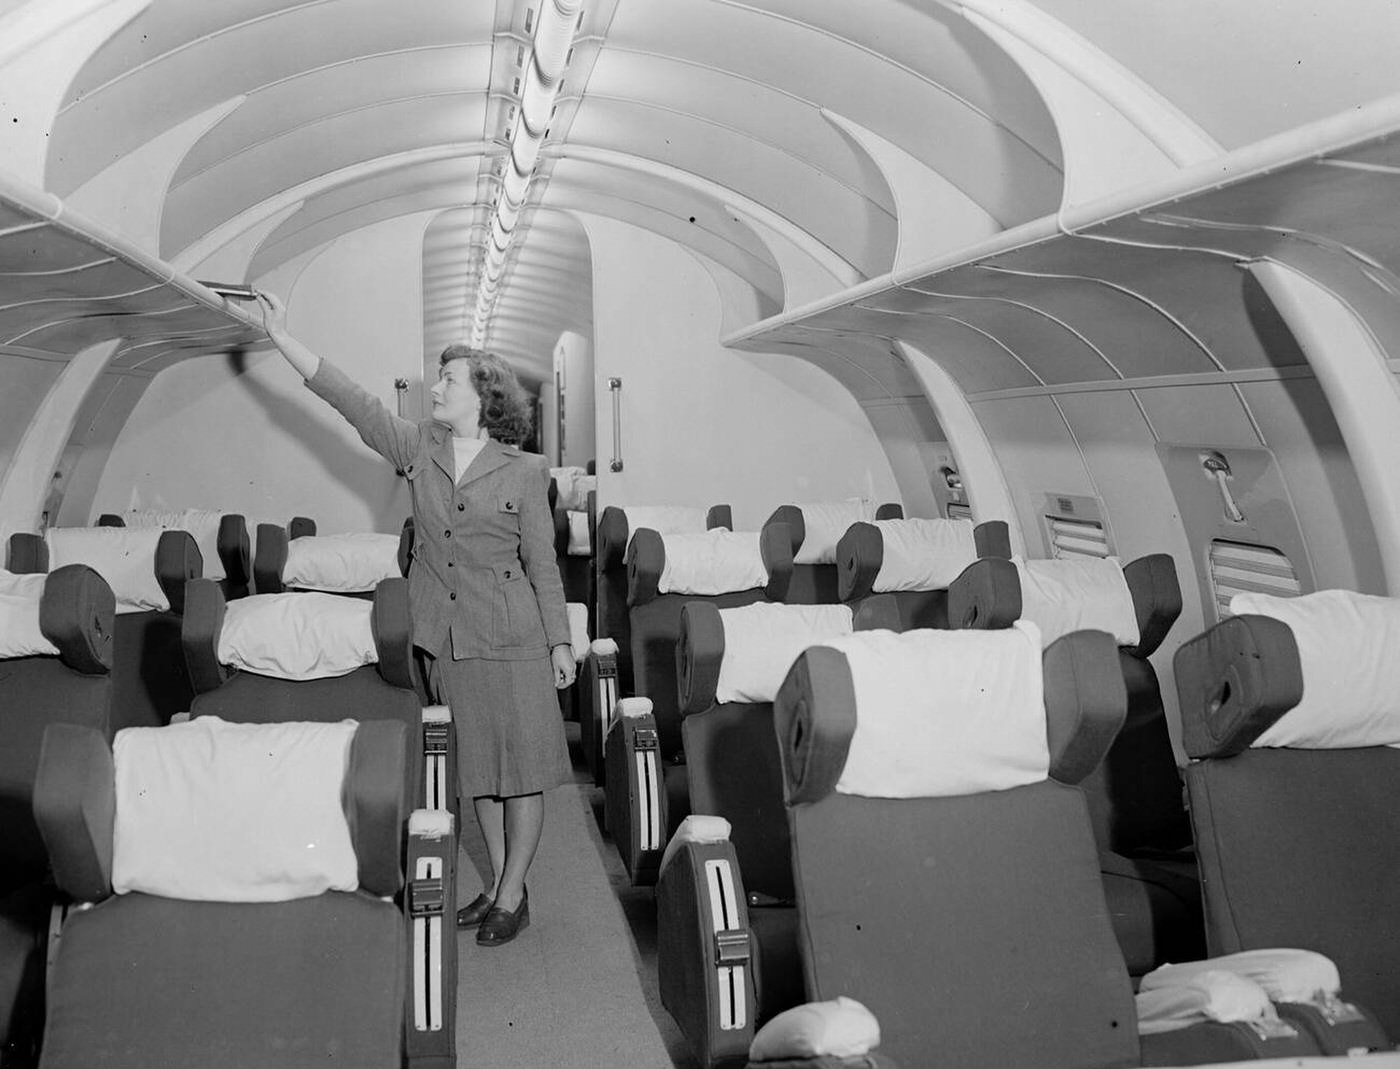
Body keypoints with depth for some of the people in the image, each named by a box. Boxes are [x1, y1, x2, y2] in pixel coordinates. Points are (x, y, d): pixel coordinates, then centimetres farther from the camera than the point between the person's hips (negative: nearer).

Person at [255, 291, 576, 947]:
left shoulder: (523, 473, -4)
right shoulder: (417, 449, 4)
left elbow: (543, 566, -1)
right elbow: (350, 400, -1)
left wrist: (560, 642, -1)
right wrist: (281, 336, -6)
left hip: (512, 639, -4)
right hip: (447, 638, 4)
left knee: (521, 766, 1)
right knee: (474, 766, 13)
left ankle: (512, 897, 15)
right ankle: (499, 884, 27)